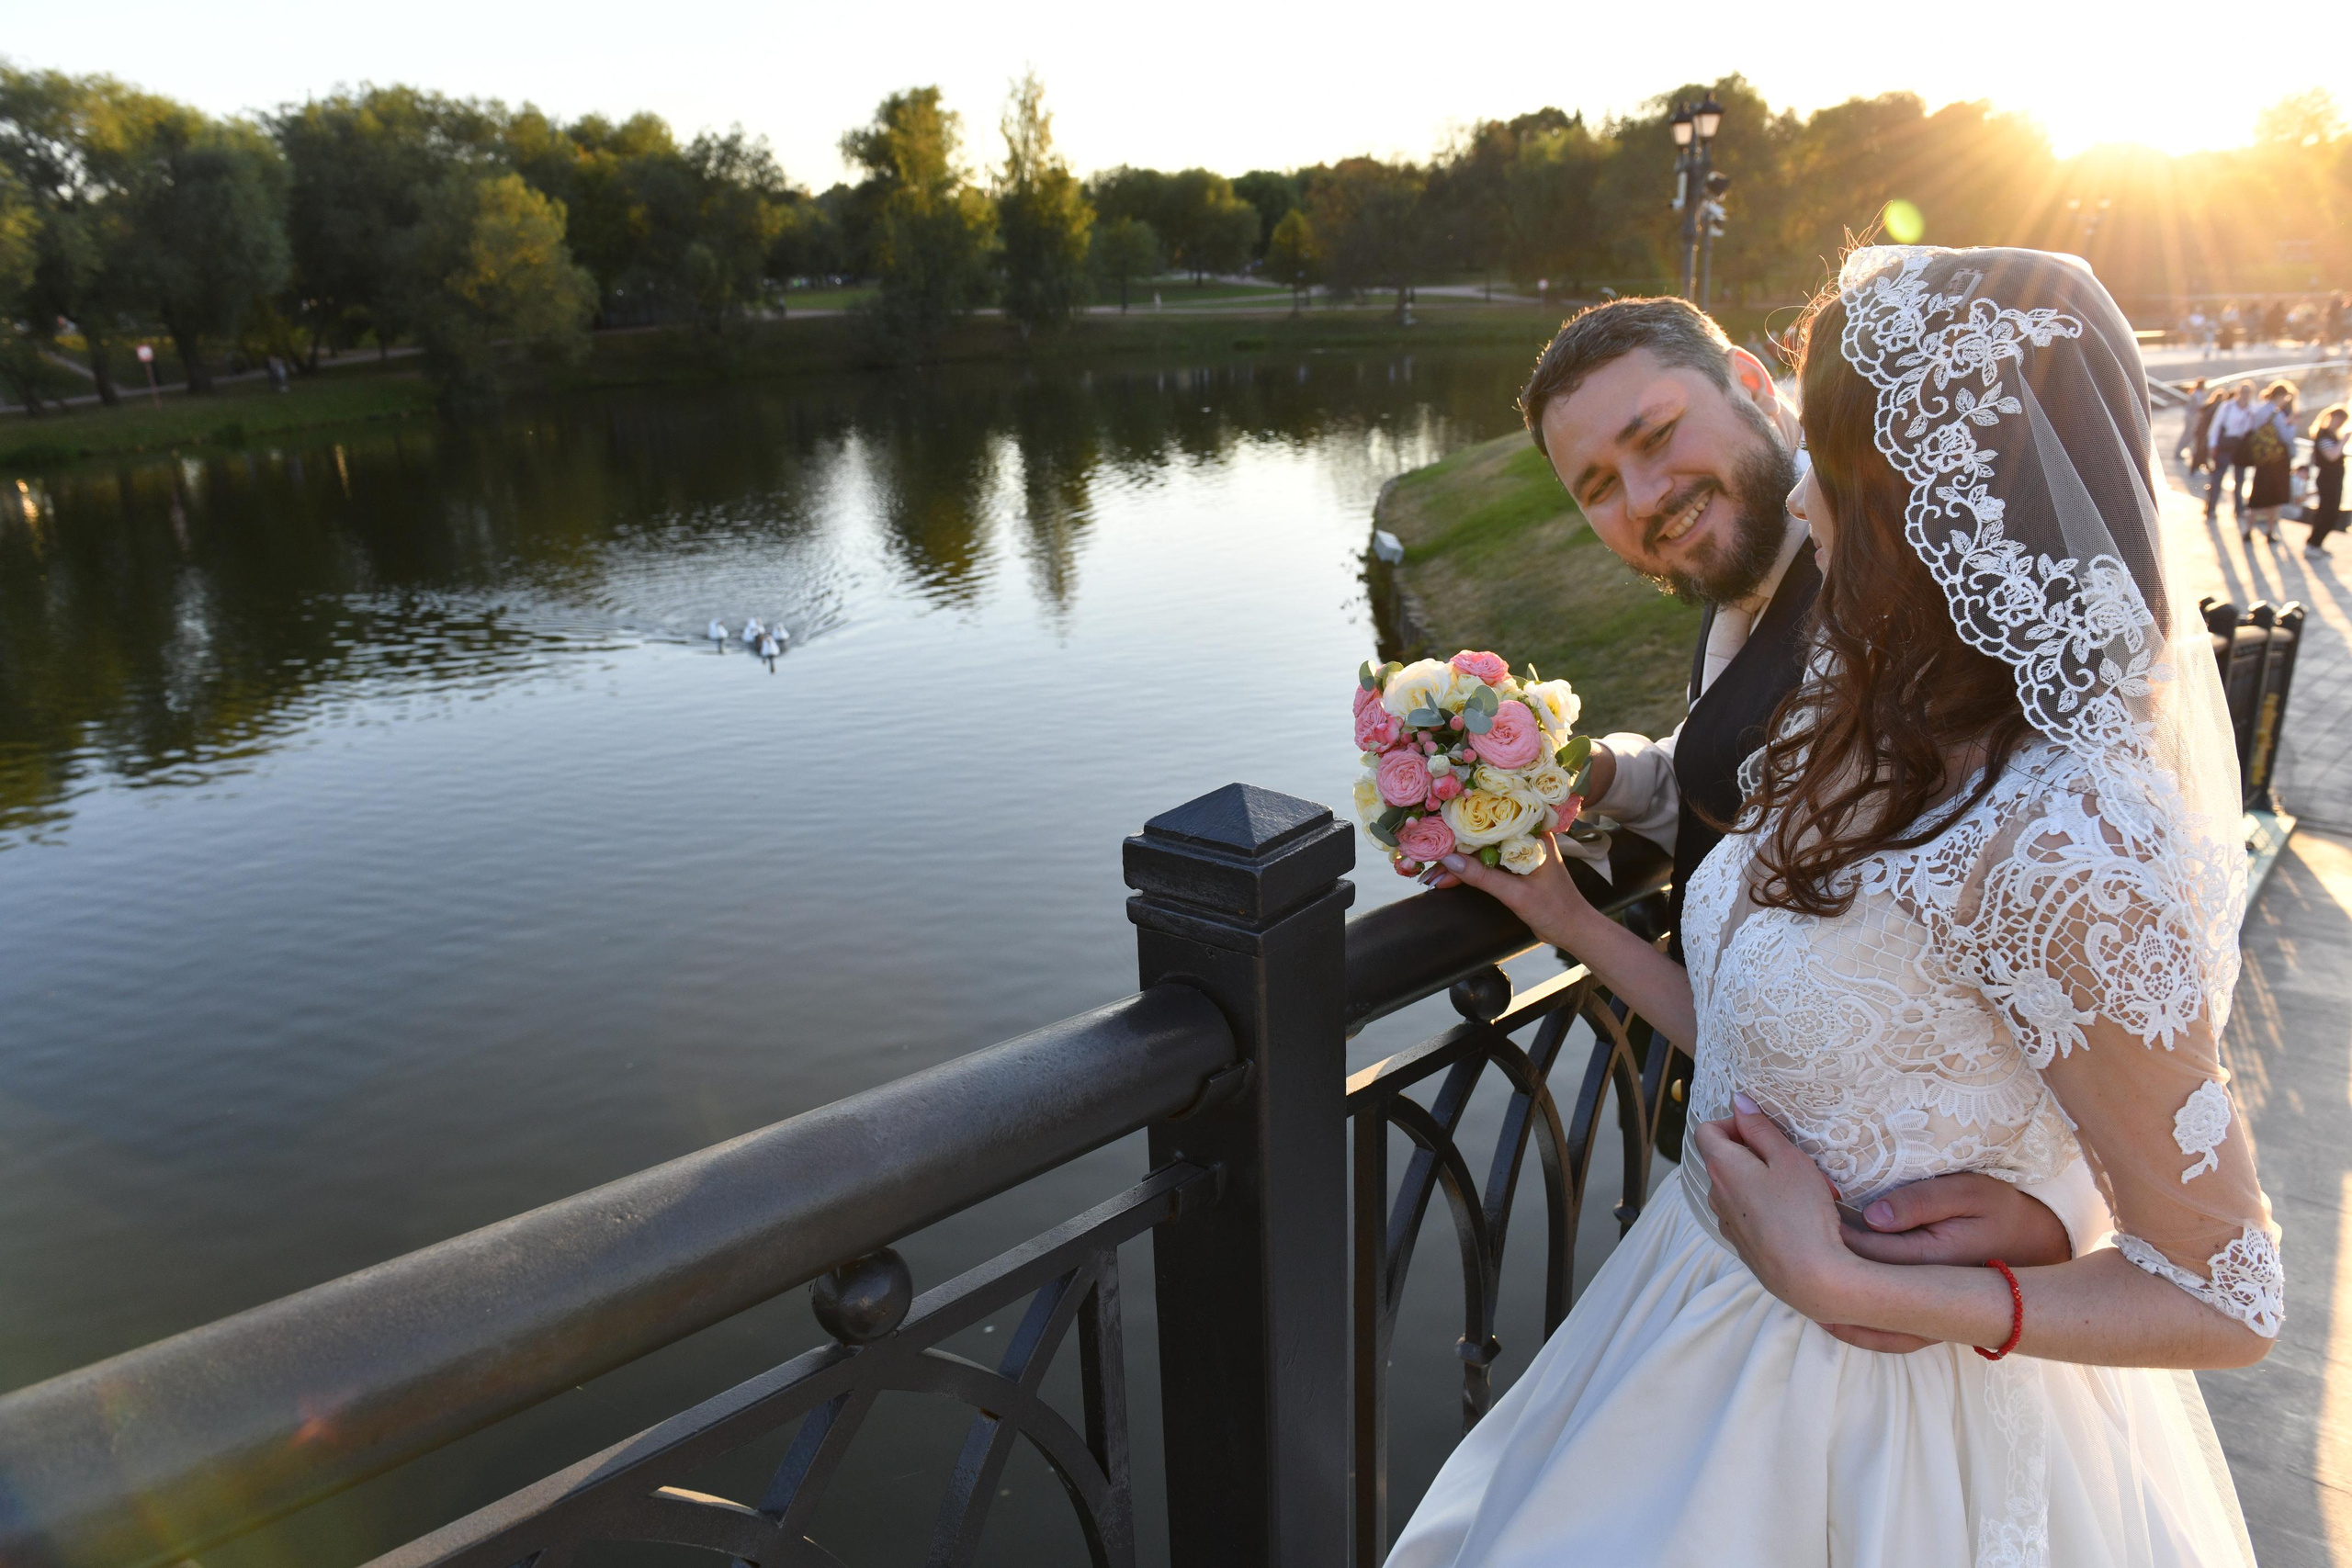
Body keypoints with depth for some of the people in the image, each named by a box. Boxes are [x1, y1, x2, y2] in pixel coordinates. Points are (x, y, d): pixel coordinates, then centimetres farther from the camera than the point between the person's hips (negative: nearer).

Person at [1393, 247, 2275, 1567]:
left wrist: (1841, 1288, -20)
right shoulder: (1882, 743, -5)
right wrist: (1569, 916, 5)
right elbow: (1765, 1053, 1)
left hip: (1871, 1422, -7)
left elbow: (2224, 1300, -19)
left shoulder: (2060, 849, -29)